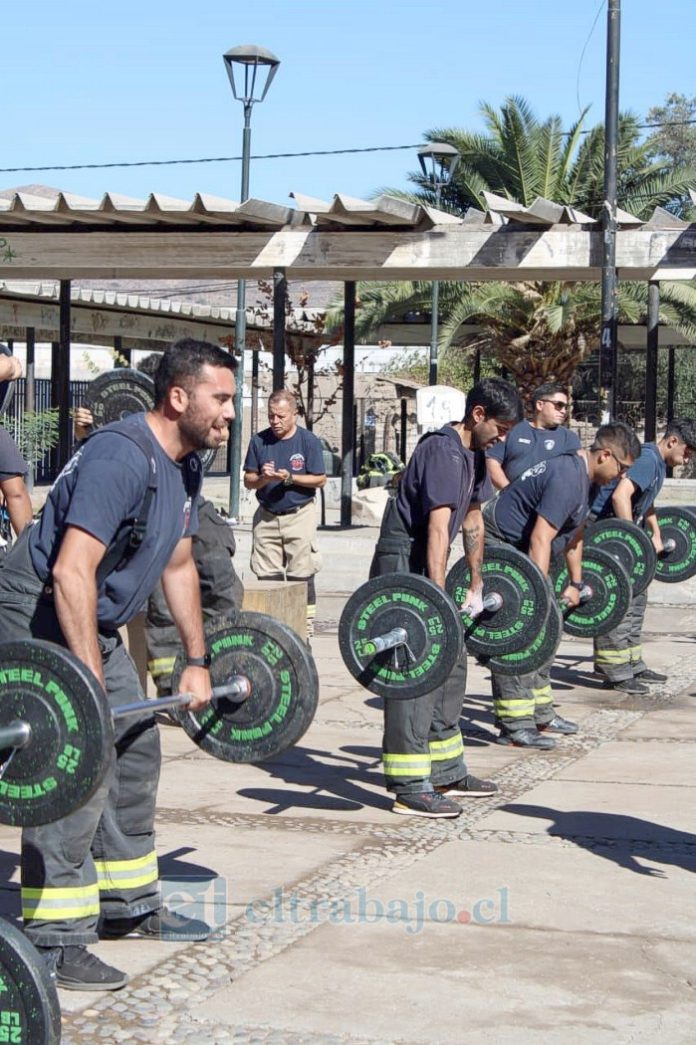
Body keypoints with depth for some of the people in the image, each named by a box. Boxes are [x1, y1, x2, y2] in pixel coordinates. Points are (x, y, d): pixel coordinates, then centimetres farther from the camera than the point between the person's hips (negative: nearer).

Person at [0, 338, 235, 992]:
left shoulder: (183, 468, 4)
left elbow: (178, 567, 16)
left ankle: (129, 906, 26)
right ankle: (55, 943, -10)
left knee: (134, 755, 14)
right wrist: (90, 686, -35)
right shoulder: (121, 458, -26)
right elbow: (71, 574, -33)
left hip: (95, 623, 10)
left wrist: (196, 661, 16)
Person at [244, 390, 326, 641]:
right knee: (267, 576, 2)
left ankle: (306, 628, 0)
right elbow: (248, 480, 7)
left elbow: (320, 479, -3)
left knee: (301, 576, -4)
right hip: (266, 516, 3)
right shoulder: (259, 441, 6)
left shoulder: (308, 440, -2)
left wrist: (290, 478, -16)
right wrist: (263, 478, -15)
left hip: (299, 515, -3)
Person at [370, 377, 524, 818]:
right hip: (403, 566, -11)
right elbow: (438, 527, -28)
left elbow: (472, 520, 21)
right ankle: (410, 789, -13)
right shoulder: (444, 452, -20)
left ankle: (447, 773, 25)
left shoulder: (474, 456, 12)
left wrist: (477, 584, 24)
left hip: (425, 567, 11)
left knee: (450, 668, 15)